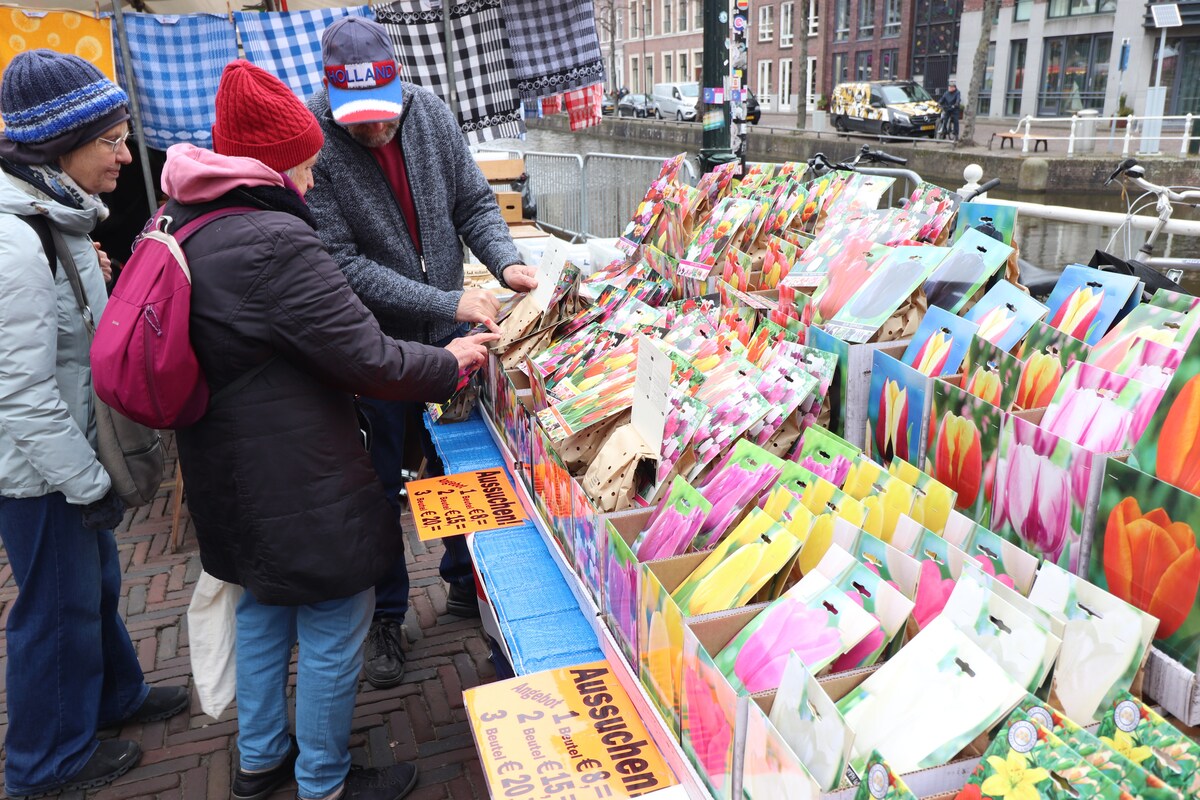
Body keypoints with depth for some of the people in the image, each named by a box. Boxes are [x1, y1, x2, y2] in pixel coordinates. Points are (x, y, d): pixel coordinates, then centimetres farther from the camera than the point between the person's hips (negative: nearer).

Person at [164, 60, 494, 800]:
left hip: (230, 479, 10)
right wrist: (450, 364, -6)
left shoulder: (185, 228, 5)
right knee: (333, 630, 9)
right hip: (299, 486, -10)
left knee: (264, 609, 26)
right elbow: (366, 358, -23)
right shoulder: (275, 244, -25)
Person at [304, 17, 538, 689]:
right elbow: (344, 263, -23)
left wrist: (506, 262, -16)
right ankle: (386, 616, 30)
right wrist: (448, 303, -27)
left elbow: (474, 203, 3)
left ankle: (465, 581, 40)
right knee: (379, 485, 10)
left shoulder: (431, 114, -6)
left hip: (448, 332, 4)